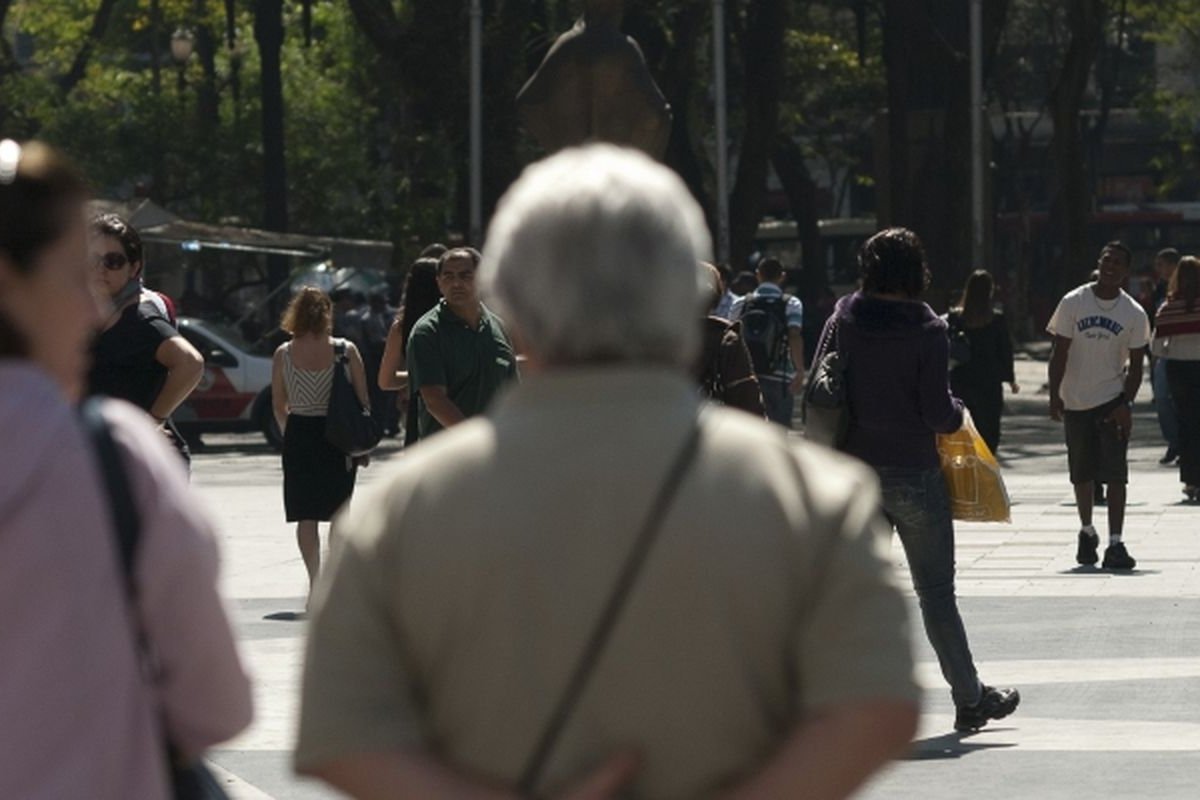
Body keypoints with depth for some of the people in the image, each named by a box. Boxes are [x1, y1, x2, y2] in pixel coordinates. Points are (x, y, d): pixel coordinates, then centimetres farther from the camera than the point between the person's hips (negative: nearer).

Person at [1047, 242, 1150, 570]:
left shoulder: (1134, 314, -3)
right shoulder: (1073, 303, -3)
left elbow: (1135, 364, 0)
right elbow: (1060, 352, -2)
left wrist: (1126, 404, -12)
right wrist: (1054, 397, -8)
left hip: (1112, 402, -1)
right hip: (1075, 403, 1)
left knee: (1115, 474, -10)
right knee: (1081, 474, 11)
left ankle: (1115, 544, -11)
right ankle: (1087, 532, 32)